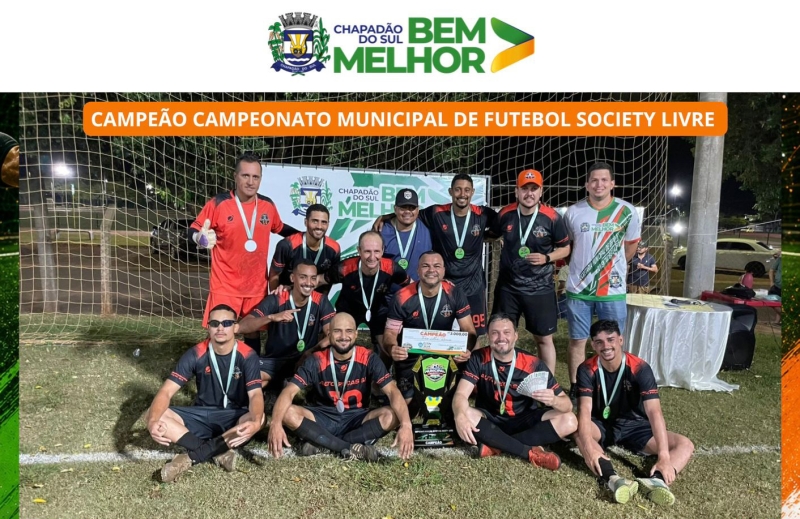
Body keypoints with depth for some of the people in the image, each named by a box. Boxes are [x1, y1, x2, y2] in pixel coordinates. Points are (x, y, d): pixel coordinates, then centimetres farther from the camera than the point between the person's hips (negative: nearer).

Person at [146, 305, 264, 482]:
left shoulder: (247, 356, -14)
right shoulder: (195, 354, -10)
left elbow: (255, 394, -24)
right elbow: (166, 391, -15)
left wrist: (255, 421, -48)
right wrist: (153, 421, -36)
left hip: (234, 417, -2)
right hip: (202, 415, 2)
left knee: (259, 418, -36)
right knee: (154, 415, -22)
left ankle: (191, 457, -26)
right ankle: (218, 452, -27)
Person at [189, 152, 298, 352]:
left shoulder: (268, 205, 2)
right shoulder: (218, 203, -10)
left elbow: (280, 228, 21)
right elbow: (194, 229, -7)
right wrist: (200, 236, -29)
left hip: (257, 286, 4)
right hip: (225, 286, -4)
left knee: (253, 331, 16)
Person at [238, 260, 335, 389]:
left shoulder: (321, 302, -7)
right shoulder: (275, 300, -14)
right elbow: (242, 327, -22)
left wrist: (314, 350, -33)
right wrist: (271, 317, -39)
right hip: (274, 360, -3)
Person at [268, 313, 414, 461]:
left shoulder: (368, 358, -11)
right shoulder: (316, 361, -11)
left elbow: (392, 391, -20)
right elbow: (289, 392, -19)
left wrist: (406, 424, -39)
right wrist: (276, 424, -39)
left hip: (357, 419, 0)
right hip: (323, 418, 0)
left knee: (390, 416, -29)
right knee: (288, 413, -27)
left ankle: (319, 442, -22)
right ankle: (351, 448, -28)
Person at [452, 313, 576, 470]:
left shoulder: (533, 364, -13)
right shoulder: (478, 359, -12)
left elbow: (567, 405, -14)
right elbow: (461, 394, -23)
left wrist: (553, 400, -39)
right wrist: (460, 416, -46)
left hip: (524, 421, 1)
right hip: (490, 420, -1)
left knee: (568, 421, -23)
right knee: (467, 415, -33)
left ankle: (495, 446, -23)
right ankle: (531, 452, -25)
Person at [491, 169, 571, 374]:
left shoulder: (552, 218, -12)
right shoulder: (505, 214, -4)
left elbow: (565, 248, -1)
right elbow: (493, 235, 17)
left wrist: (546, 258, -18)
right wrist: (503, 252, 5)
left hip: (540, 288, -2)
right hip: (507, 286, 3)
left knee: (544, 339, 8)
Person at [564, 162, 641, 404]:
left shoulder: (628, 212, -4)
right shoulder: (573, 212, -4)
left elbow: (631, 246, 12)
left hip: (613, 291, 0)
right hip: (578, 289, 0)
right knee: (577, 341, 7)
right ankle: (574, 389, 21)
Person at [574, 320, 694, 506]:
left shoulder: (640, 368, -20)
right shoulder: (587, 370, -17)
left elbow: (654, 412, -28)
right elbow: (585, 411, -27)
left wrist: (664, 457, -39)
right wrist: (589, 448, -45)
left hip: (634, 426, 1)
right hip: (601, 426, -1)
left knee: (685, 445, -19)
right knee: (579, 430, -35)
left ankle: (655, 480, -47)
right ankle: (613, 480, -53)